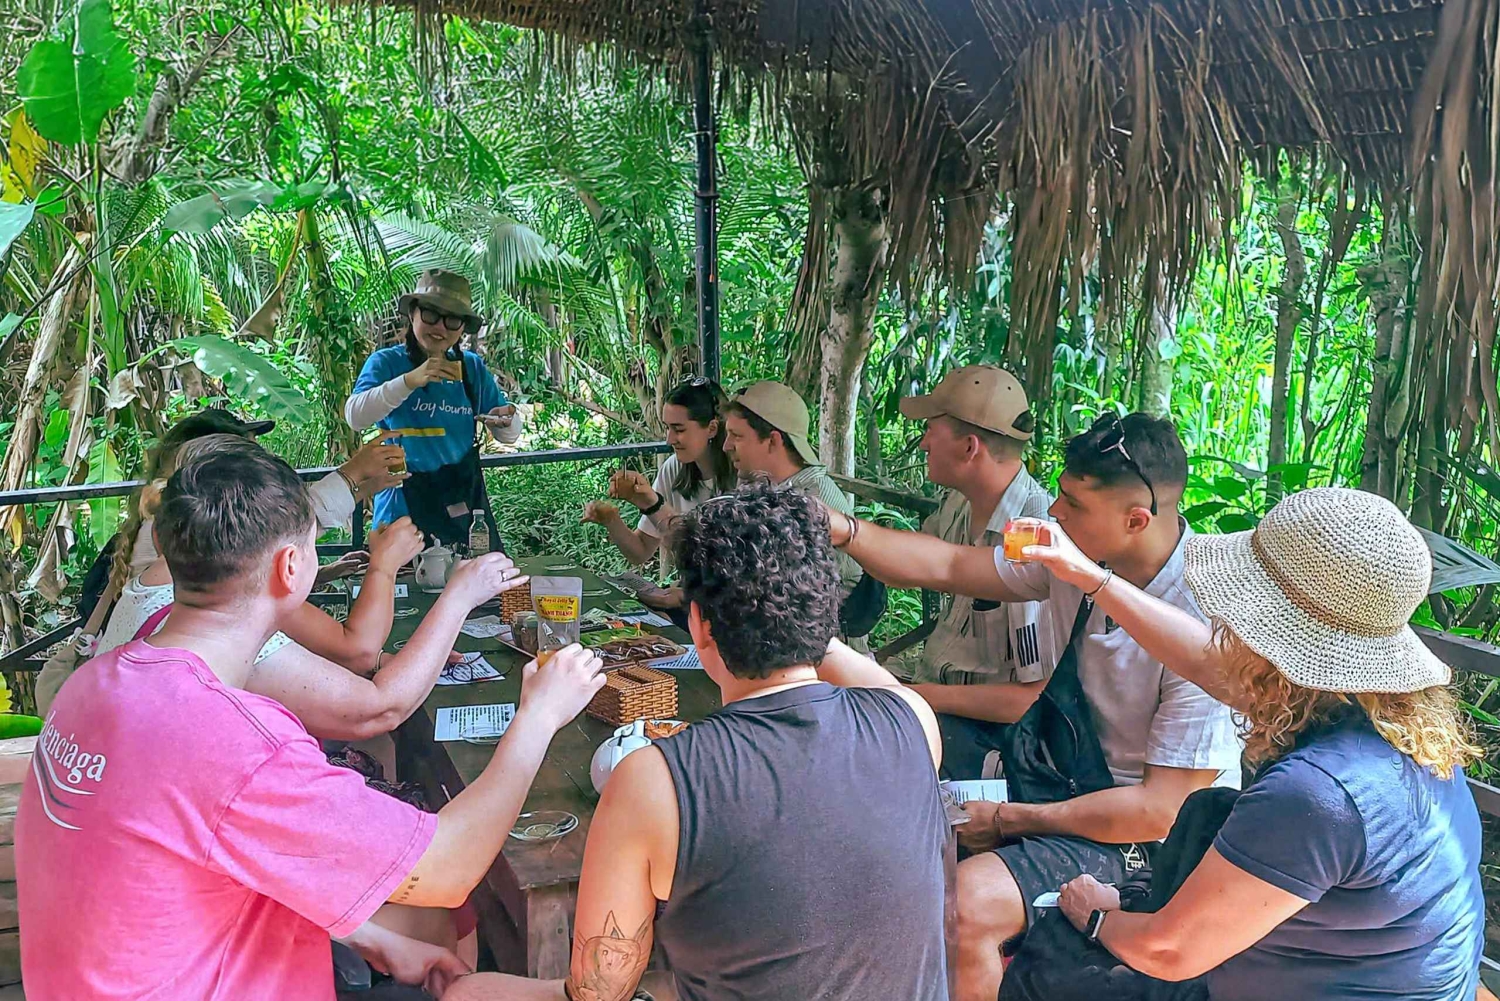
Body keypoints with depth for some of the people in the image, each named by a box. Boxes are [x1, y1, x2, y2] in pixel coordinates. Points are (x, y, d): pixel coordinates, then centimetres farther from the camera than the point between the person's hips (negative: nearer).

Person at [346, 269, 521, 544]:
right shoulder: (386, 362, -4)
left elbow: (508, 436, 9)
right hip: (406, 505, -3)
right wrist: (410, 380, -32)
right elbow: (355, 417, -20)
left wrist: (505, 421, -15)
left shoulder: (473, 367, 6)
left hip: (464, 502, 4)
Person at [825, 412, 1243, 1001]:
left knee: (966, 902, -30)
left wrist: (1008, 821, -18)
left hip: (1148, 835, -7)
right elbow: (946, 567, 2)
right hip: (1070, 779, 8)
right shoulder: (1074, 556, -7)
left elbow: (1161, 811, -23)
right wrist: (840, 529, -13)